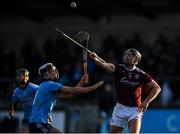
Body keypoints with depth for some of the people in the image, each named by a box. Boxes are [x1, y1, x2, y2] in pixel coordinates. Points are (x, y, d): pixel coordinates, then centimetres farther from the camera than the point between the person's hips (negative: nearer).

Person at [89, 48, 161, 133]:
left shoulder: (141, 74, -5)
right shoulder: (118, 69, -3)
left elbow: (157, 88, 2)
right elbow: (106, 66, -24)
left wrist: (146, 101, -10)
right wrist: (95, 59, -46)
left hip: (135, 110, -2)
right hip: (120, 108, 2)